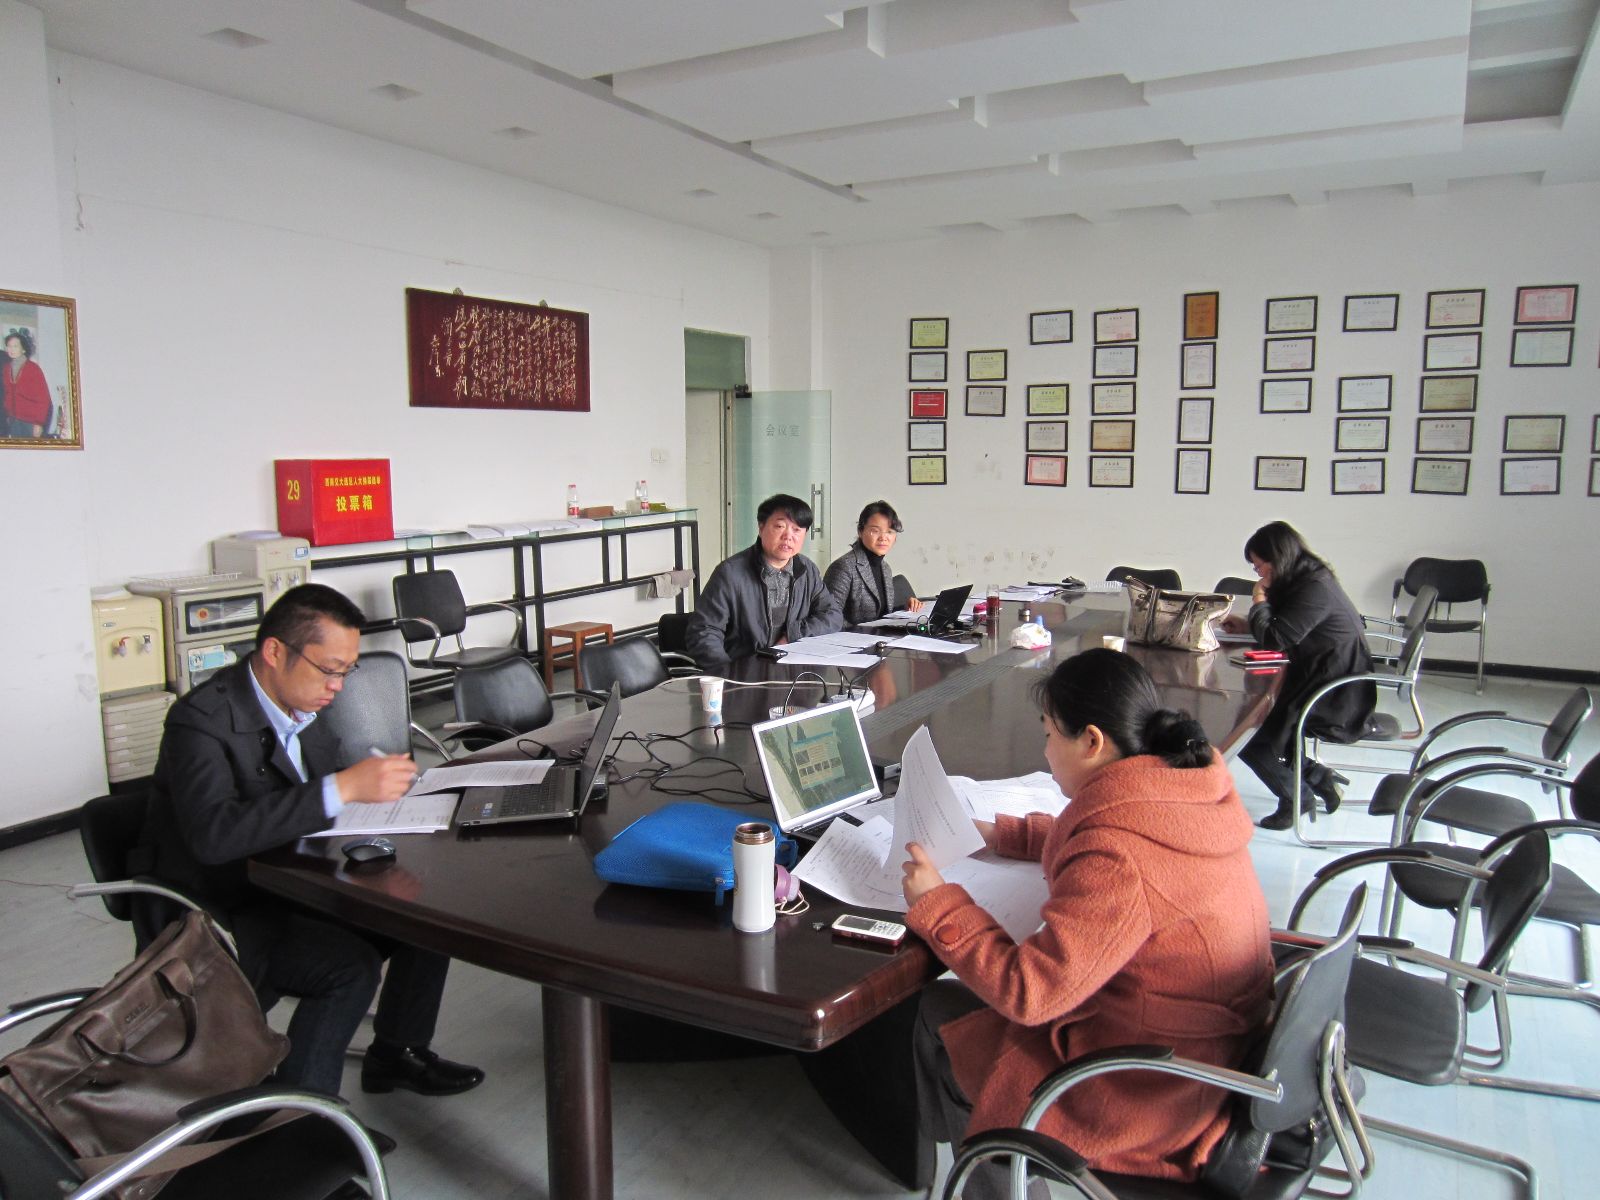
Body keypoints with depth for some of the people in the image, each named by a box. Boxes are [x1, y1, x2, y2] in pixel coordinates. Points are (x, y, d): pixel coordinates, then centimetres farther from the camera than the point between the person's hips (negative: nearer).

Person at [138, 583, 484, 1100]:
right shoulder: (203, 718, -24)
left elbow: (328, 763, 16)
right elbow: (214, 834, -38)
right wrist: (343, 788, -41)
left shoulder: (299, 703, 0)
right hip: (221, 914, -8)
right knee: (352, 965, -27)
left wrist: (375, 771, -7)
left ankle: (396, 1053, 17)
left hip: (292, 886, 8)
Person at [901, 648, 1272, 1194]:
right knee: (963, 997, 18)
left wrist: (937, 905, -17)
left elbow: (1029, 991, -28)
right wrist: (1004, 834, 15)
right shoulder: (1189, 783, -5)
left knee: (937, 1014, 9)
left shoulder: (1117, 861, -33)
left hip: (1148, 1094, -9)